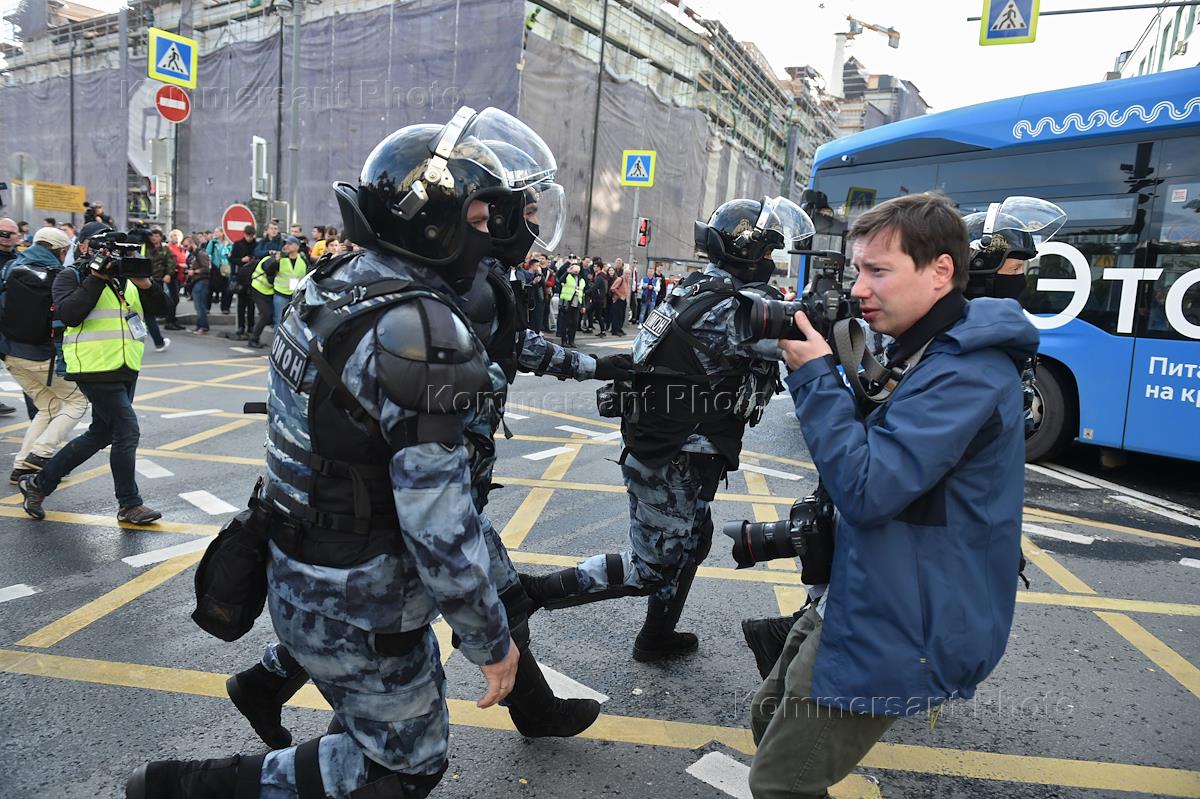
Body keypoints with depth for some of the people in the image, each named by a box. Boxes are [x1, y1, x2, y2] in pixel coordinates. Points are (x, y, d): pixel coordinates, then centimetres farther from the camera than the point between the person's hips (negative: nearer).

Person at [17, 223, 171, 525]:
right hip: (97, 369, -8)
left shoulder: (126, 277, 14)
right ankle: (129, 505, 3)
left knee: (100, 434, 15)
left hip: (126, 370, 8)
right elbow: (68, 314, -20)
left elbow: (160, 307, 8)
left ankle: (39, 483, 30)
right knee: (127, 430, -9)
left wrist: (145, 283, -10)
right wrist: (97, 278, -21)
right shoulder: (72, 276, -4)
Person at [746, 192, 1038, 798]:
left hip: (899, 627, -10)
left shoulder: (966, 372, -24)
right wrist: (813, 367, -1)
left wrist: (815, 373, -23)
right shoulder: (922, 351, 9)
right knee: (771, 719, 23)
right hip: (860, 597, 10)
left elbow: (867, 491, -29)